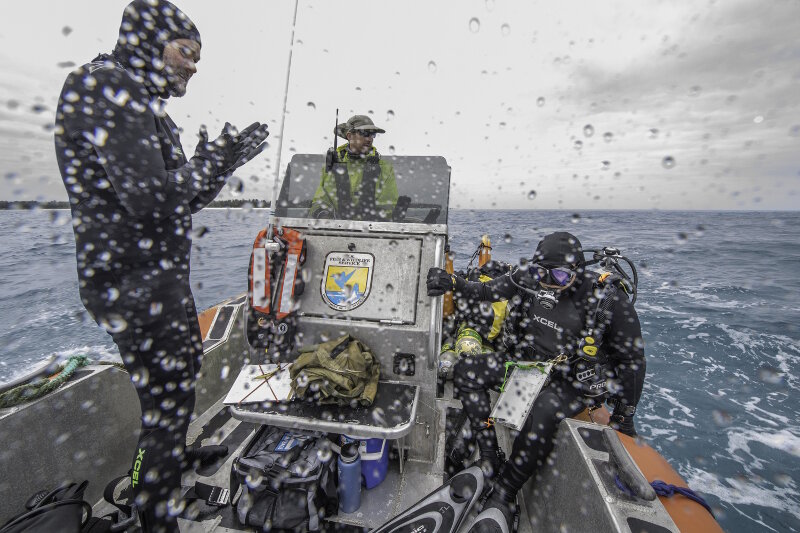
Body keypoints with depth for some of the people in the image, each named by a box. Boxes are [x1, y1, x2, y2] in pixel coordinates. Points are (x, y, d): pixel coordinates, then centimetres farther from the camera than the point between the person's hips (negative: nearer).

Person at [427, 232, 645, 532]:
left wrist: (624, 416, -1)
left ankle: (502, 496, -13)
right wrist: (451, 283, -20)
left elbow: (631, 360, -6)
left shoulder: (608, 300, -15)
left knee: (544, 412, -35)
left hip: (575, 381, -4)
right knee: (465, 371, -9)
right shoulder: (530, 278, -7)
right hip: (527, 363, 5)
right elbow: (487, 291, -2)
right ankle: (490, 462, -6)